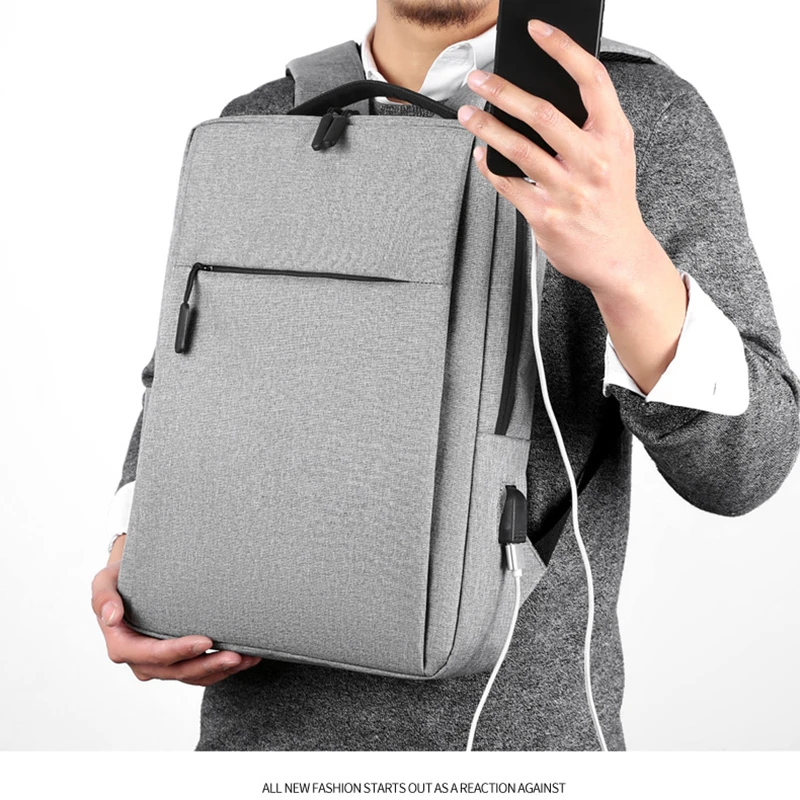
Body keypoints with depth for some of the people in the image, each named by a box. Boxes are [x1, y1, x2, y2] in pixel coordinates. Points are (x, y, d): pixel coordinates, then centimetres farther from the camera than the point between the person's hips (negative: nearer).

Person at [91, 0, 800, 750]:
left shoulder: (650, 120, -7)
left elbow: (733, 459, -16)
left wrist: (622, 256, -36)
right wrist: (135, 565, -6)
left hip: (511, 730, -3)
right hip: (270, 720, 4)